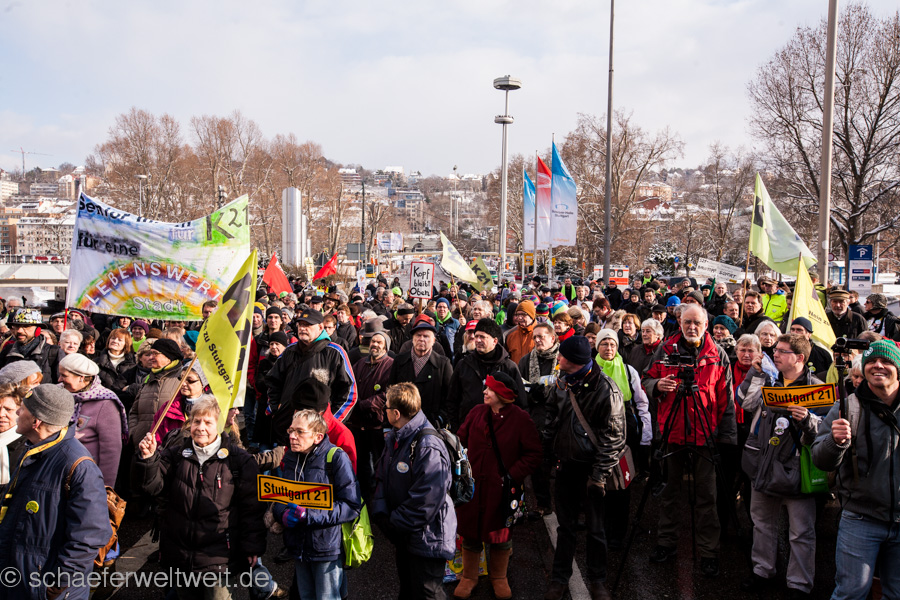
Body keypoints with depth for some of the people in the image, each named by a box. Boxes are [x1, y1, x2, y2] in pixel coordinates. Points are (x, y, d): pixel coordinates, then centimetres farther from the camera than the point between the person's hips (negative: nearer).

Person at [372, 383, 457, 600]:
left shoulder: (429, 448, -27)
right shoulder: (393, 439, 3)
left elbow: (426, 501, -27)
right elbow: (382, 479, 9)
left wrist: (394, 524, -18)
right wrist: (380, 513, -5)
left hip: (426, 537, -9)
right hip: (403, 534, 9)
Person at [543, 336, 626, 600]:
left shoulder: (606, 390, -17)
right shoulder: (563, 381, 1)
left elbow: (613, 437, -14)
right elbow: (552, 417, 15)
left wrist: (599, 474, -15)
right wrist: (546, 451, 11)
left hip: (591, 467, -5)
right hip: (566, 463, 5)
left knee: (595, 527, 8)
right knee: (565, 525, 14)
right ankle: (559, 579, 27)